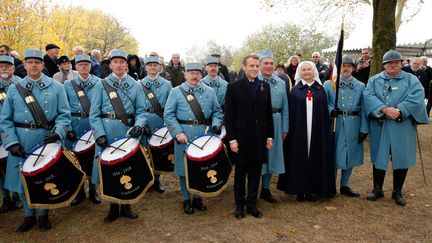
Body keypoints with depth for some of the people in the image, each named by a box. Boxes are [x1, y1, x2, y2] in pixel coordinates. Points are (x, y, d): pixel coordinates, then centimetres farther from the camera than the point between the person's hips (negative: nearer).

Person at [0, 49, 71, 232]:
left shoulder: (56, 88, 3)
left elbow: (64, 114, 0)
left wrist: (57, 132, -17)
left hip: (47, 140, -1)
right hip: (22, 142, 2)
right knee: (23, 178, 9)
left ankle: (43, 214, 27)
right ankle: (29, 215, 29)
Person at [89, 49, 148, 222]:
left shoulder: (135, 86, 7)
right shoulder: (101, 85, 4)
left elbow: (140, 111, 5)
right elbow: (94, 113, -1)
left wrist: (138, 125, -15)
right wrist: (100, 134, -12)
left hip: (128, 131, 1)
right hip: (107, 132, -1)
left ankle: (126, 206, 24)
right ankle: (113, 206, 21)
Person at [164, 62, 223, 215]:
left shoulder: (210, 92, 9)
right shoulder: (176, 92, 0)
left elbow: (217, 111, 12)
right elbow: (168, 114, -5)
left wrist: (216, 125, -7)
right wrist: (178, 132, -14)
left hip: (204, 136, 3)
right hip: (184, 136, -2)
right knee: (184, 168, 6)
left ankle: (198, 197, 28)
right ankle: (186, 200, 23)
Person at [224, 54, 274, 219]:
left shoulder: (265, 86, 7)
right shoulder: (234, 87, -4)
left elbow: (268, 113, 8)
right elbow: (229, 115, -6)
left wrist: (270, 136, 5)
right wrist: (231, 139, -11)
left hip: (259, 137, 3)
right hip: (241, 137, -3)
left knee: (255, 171, 10)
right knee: (240, 172, 10)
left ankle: (251, 204, 25)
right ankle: (239, 205, 25)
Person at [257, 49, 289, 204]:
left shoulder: (281, 83, 9)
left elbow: (285, 108, 10)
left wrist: (285, 128, 7)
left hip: (275, 123, 4)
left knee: (272, 155, 12)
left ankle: (265, 189, 28)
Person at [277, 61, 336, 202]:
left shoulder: (320, 89, 8)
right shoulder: (295, 90, 5)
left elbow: (325, 112, 7)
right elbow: (291, 113, 1)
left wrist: (326, 130, 0)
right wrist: (291, 130, -5)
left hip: (317, 130, 2)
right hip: (299, 131, -1)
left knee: (315, 158, 5)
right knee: (299, 158, 3)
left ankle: (310, 190, 17)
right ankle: (299, 190, 14)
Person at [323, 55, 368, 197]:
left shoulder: (360, 86, 7)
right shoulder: (328, 84, 2)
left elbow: (363, 109, 4)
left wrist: (364, 129, -2)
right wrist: (330, 111, -19)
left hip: (353, 125, 3)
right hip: (335, 123, -2)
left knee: (350, 155, 11)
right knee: (333, 155, 4)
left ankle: (344, 186, 26)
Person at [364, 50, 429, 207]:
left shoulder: (411, 80, 5)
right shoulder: (374, 80, 7)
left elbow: (416, 98, -10)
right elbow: (369, 97, -8)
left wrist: (398, 111, -21)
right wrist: (385, 109, -22)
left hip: (402, 127, 0)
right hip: (379, 126, 1)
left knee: (401, 158, 6)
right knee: (379, 158, 8)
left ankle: (397, 192, 24)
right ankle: (377, 189, 23)